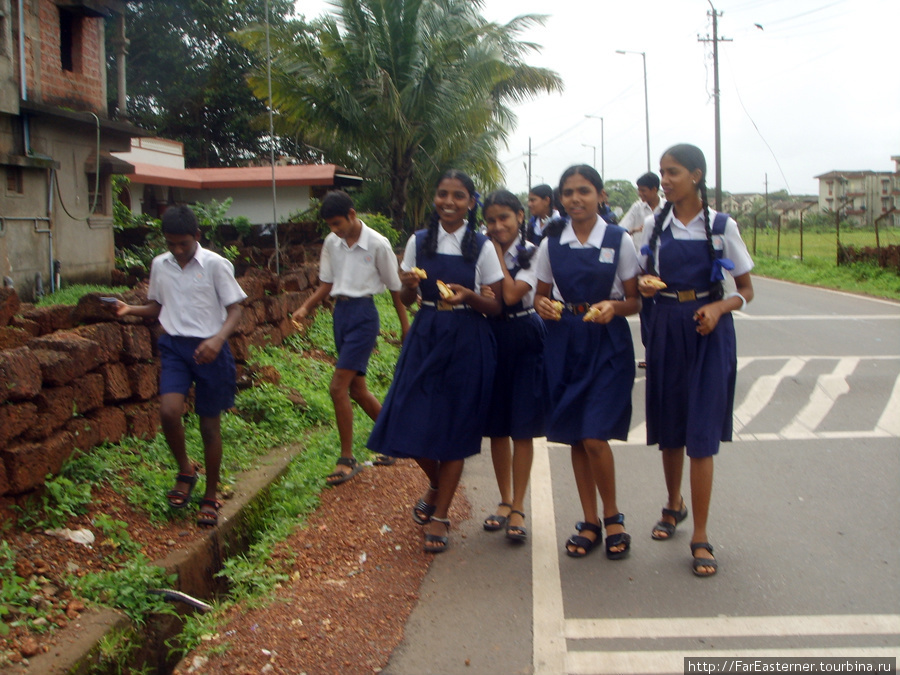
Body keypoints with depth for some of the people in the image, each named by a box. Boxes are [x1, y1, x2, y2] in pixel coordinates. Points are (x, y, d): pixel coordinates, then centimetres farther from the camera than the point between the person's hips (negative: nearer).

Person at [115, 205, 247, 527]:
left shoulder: (215, 265, -8)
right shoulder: (159, 265, 7)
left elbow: (234, 309, -7)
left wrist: (218, 339, -25)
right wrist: (130, 309, -1)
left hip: (208, 349, -3)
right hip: (174, 345, 3)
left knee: (210, 425, 5)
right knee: (169, 410, -18)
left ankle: (210, 497, 21)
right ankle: (185, 470, 12)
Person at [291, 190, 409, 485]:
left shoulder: (377, 244, -10)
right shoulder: (331, 243, 7)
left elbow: (395, 287, -2)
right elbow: (327, 283, 14)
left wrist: (405, 326, 4)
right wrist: (305, 307, -2)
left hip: (363, 314, -7)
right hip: (340, 312, 7)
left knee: (338, 387, -13)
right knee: (356, 388, 12)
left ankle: (347, 460, -2)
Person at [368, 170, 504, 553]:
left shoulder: (482, 247, -3)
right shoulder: (419, 242, 4)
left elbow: (495, 307, -1)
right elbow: (407, 300, 10)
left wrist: (468, 296, -21)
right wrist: (408, 285, -13)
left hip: (466, 342, -2)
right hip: (425, 338, 3)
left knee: (454, 429, 3)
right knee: (411, 422, -1)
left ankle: (439, 517, 18)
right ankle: (436, 484, 32)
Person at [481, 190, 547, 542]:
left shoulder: (532, 253, -7)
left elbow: (512, 294, -19)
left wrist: (498, 251, -12)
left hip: (524, 339, -4)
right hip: (490, 338, 4)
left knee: (522, 428, -2)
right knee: (496, 427, 9)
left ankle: (518, 508, 6)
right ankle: (505, 500, 23)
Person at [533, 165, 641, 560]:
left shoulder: (619, 240, -3)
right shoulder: (551, 243, 4)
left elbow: (635, 300, 0)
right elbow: (541, 294, 12)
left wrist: (614, 307, -21)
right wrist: (542, 305, -11)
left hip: (607, 342, -3)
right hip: (564, 341, 3)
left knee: (594, 436, -11)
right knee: (574, 437, 8)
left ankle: (612, 517, 13)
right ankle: (590, 523, 22)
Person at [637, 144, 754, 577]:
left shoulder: (722, 226, -4)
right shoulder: (655, 227, 5)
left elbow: (746, 291, 1)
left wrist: (719, 307, -19)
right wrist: (645, 286, -9)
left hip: (708, 331, -3)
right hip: (665, 327, 3)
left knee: (701, 434, -5)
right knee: (668, 429, 13)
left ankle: (700, 537, 3)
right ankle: (674, 505, 37)